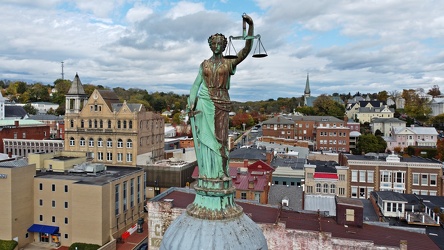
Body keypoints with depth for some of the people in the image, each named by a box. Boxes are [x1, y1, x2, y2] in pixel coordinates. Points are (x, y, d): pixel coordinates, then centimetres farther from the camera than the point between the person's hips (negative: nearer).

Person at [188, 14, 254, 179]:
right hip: (204, 102, 2)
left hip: (222, 103, -1)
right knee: (205, 136, 1)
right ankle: (206, 171, 6)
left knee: (220, 137, -1)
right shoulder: (204, 64, 11)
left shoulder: (230, 63, 4)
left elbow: (247, 49, -9)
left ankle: (223, 170, 8)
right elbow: (196, 85, 9)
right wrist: (191, 105, -3)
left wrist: (250, 25, -19)